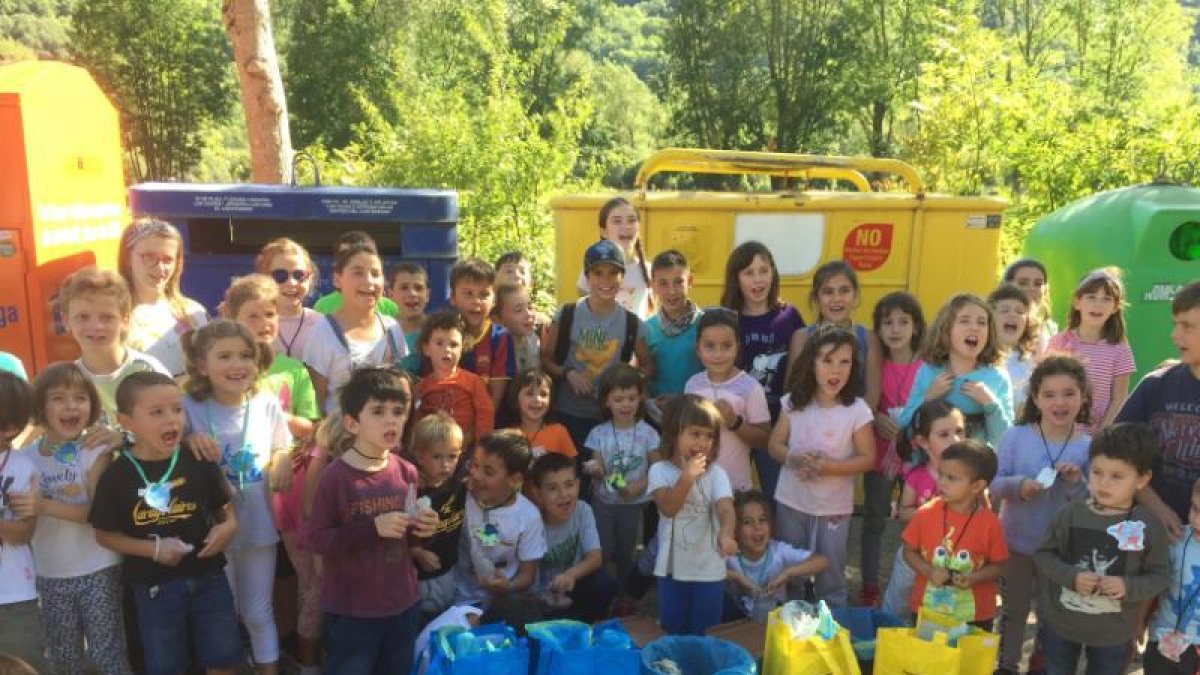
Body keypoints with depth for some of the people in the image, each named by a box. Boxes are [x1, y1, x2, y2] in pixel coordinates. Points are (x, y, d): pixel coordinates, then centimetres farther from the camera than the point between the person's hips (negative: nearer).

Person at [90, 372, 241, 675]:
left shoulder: (199, 462, -7)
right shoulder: (117, 475, -10)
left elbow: (225, 508, 5)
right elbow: (105, 535, -3)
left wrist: (228, 526, -17)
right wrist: (154, 549, -15)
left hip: (208, 577, 1)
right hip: (154, 587, -1)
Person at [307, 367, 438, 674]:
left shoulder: (407, 472, -1)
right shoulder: (335, 476, -17)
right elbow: (318, 539, -18)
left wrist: (421, 528, -8)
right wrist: (373, 529, -26)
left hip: (403, 602, 5)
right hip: (351, 609, -5)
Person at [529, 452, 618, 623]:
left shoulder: (582, 510, -16)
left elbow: (595, 558, -17)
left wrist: (570, 575, -37)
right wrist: (549, 600, -35)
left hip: (570, 582, 3)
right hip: (541, 595, -2)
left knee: (605, 584, -22)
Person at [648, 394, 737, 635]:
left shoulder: (716, 473, -8)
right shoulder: (660, 470, -7)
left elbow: (725, 508, -23)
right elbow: (668, 508, -19)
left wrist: (726, 534, -43)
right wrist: (688, 476, -27)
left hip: (709, 569, 0)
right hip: (673, 567, 1)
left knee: (704, 635, 10)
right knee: (672, 632, 15)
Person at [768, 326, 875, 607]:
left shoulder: (857, 410, -15)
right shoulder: (793, 404, -7)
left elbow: (867, 458, -10)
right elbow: (774, 445, 0)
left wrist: (828, 466, -24)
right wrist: (793, 459, -21)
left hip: (834, 508, -3)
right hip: (791, 502, 3)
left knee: (831, 574, 12)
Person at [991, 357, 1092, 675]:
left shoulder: (1088, 446, -12)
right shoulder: (1016, 436, -13)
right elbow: (994, 484, -9)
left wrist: (1077, 482, -26)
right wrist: (1018, 485, -28)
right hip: (1018, 543, 0)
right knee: (1014, 609, 17)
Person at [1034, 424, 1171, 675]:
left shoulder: (1149, 526, -13)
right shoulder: (1071, 513, -11)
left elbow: (1160, 576, -7)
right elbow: (1043, 554, -5)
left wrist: (1128, 587, -24)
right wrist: (1072, 577, -21)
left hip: (1114, 633, 0)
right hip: (1060, 623, 0)